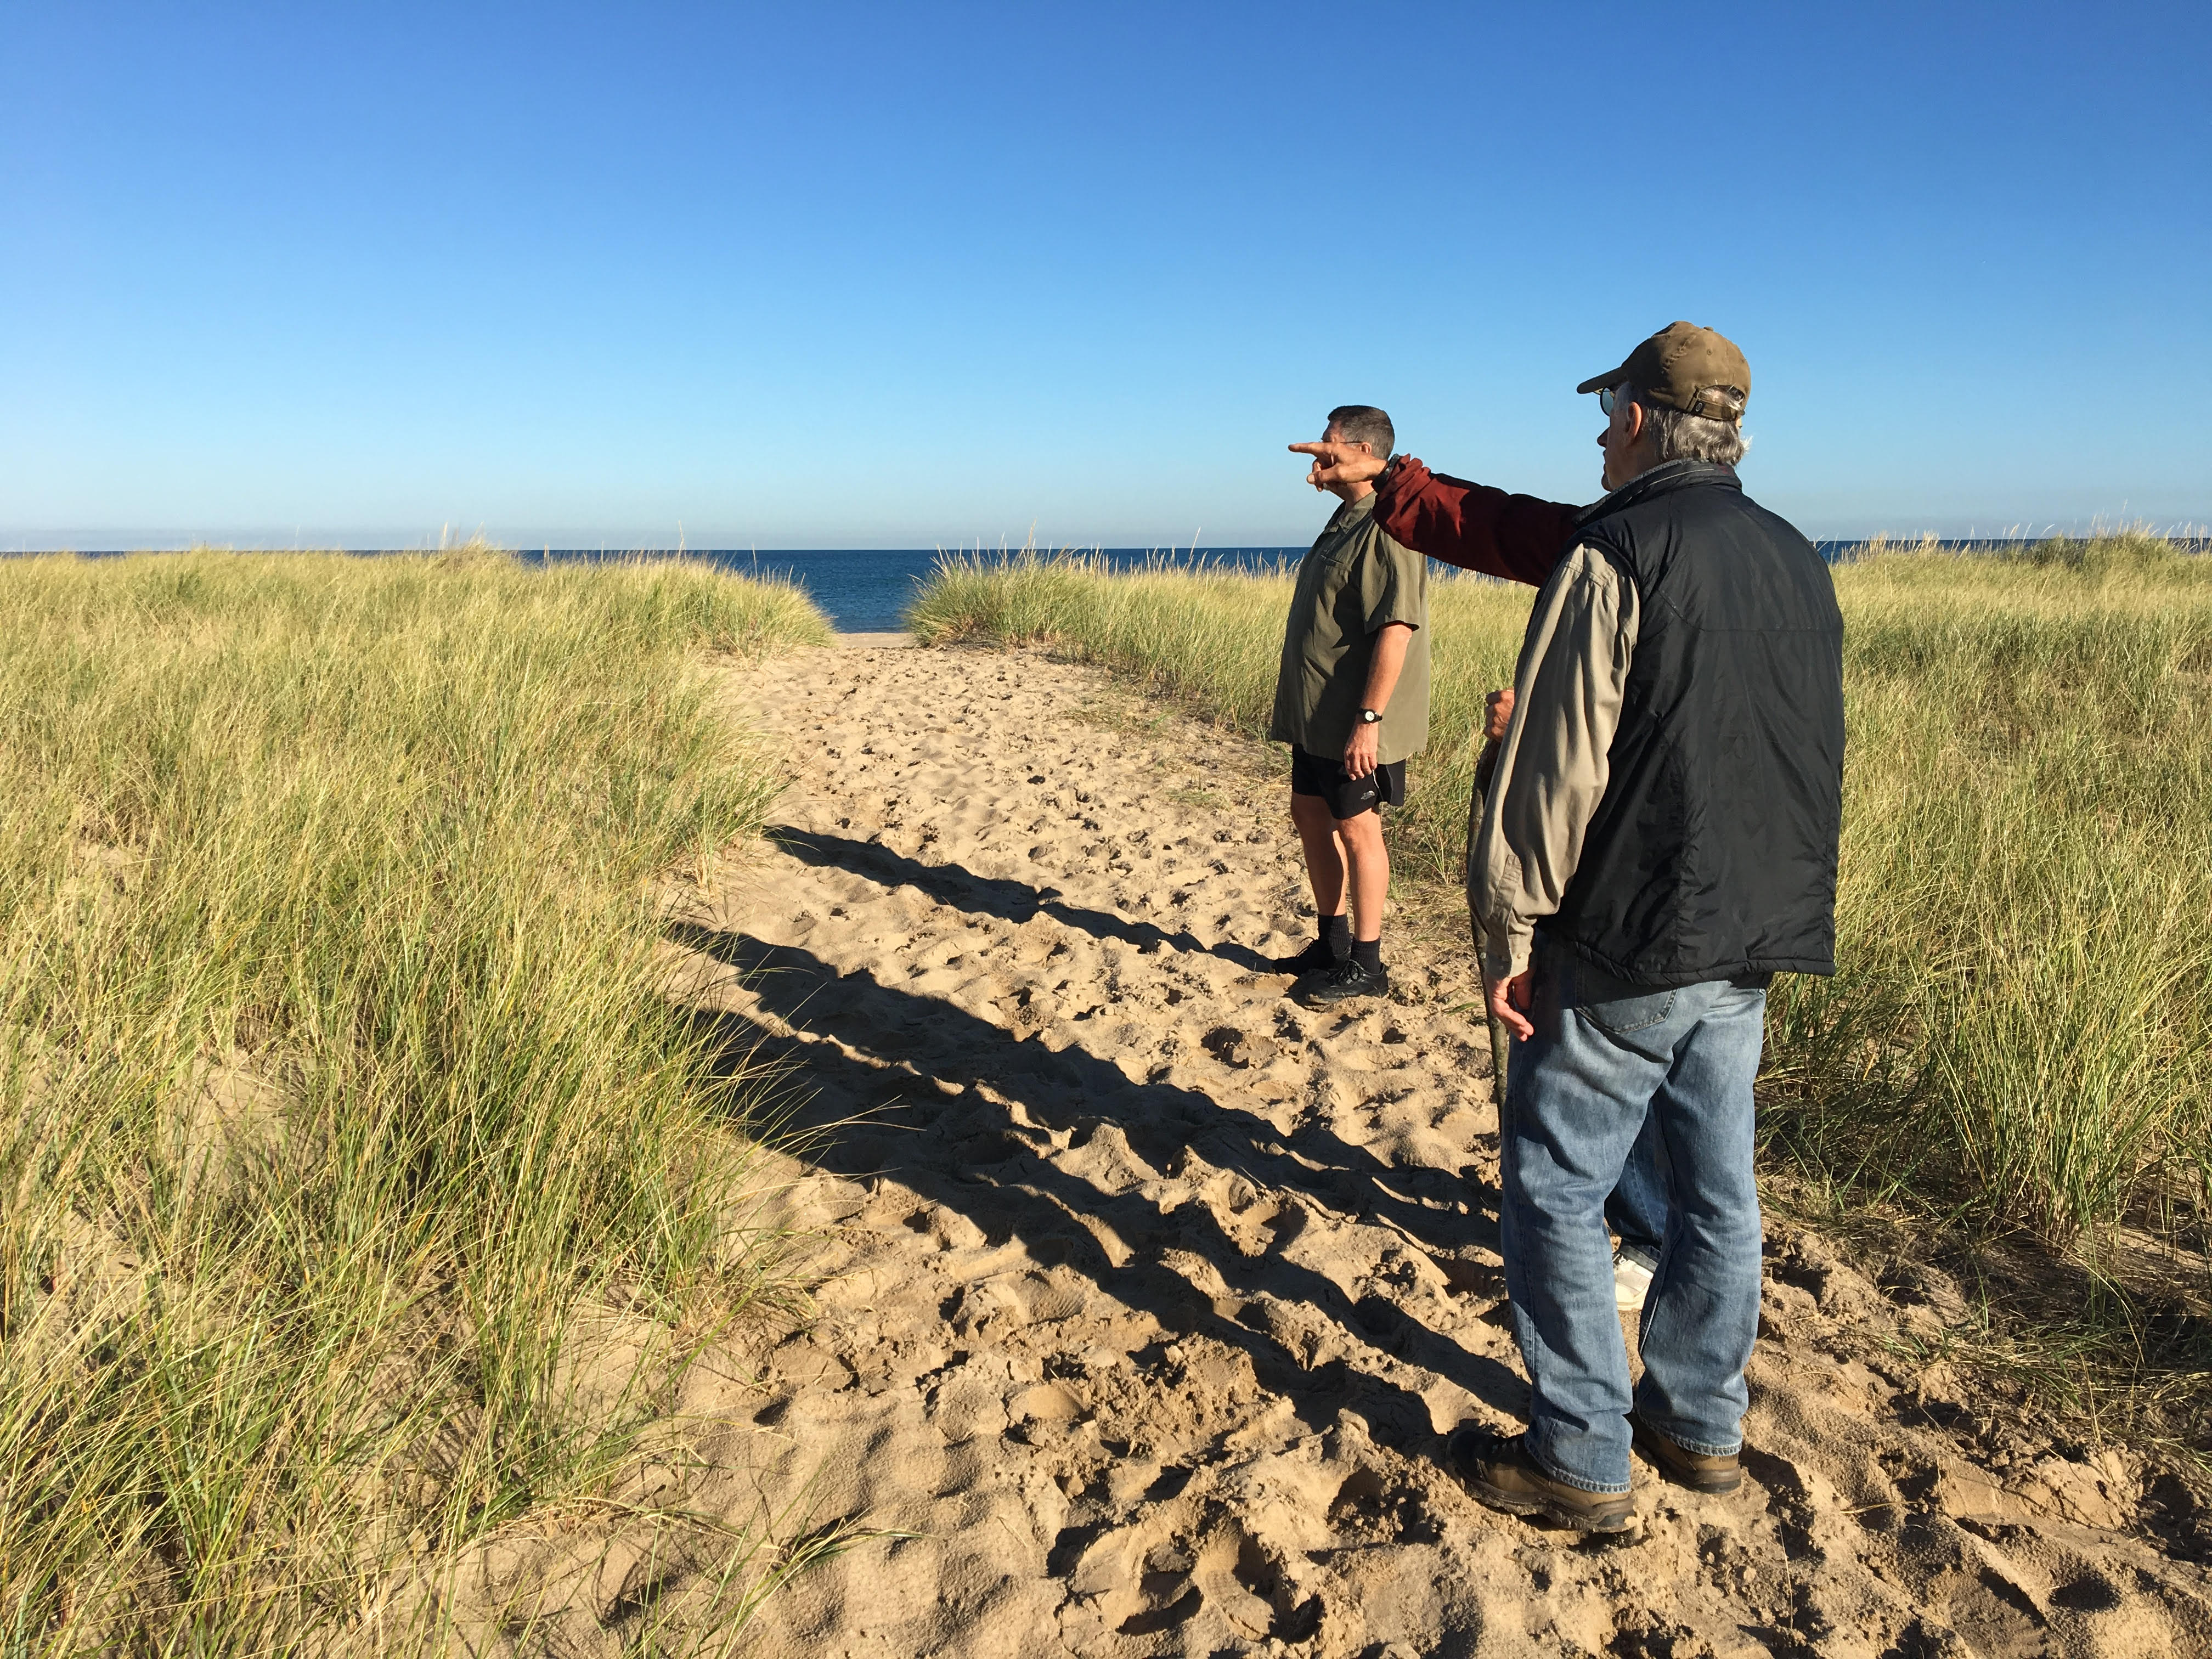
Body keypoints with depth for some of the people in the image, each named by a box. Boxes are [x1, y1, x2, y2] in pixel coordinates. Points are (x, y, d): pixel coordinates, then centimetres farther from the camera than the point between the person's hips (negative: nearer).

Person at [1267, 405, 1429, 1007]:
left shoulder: (1388, 528, -19)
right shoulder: (1345, 520, 14)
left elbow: (1396, 630, -26)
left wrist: (1368, 719, -28)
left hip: (1356, 723, -10)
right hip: (1317, 713, 10)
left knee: (1356, 829, 0)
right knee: (1311, 816, 16)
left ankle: (1364, 965, 13)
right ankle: (1332, 945, 30)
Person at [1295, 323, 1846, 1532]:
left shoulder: (1614, 560, -15)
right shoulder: (1795, 560, 13)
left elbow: (1554, 772, -19)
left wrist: (1513, 935, -10)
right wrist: (1389, 489, 22)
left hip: (1628, 945, -8)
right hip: (1753, 940, 9)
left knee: (1556, 1189, 5)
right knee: (1715, 1185, 17)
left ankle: (1580, 1463, 14)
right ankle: (1700, 1424, 32)